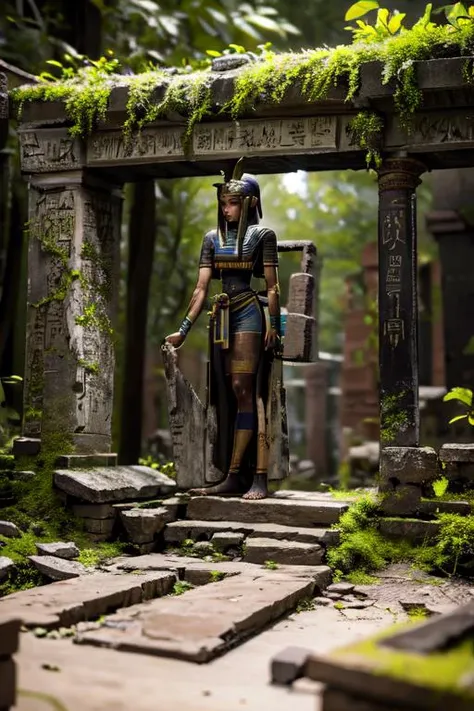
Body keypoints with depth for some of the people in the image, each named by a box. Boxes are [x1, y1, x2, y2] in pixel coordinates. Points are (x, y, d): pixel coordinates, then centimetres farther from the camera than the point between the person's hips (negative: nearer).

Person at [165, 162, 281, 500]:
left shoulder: (262, 235, 2)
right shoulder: (213, 239, 14)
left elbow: (272, 286, 0)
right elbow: (201, 288, 10)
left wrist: (273, 326, -9)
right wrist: (184, 329, 3)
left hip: (249, 313, -5)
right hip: (222, 316, 5)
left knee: (243, 391, -10)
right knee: (228, 396, 4)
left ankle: (235, 475, -9)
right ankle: (235, 477, 8)